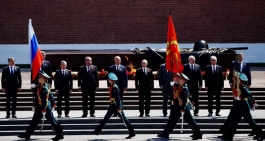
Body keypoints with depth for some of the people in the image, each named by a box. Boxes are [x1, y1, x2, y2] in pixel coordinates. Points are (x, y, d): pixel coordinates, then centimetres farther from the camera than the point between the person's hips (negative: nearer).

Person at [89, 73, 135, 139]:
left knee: (124, 119, -3)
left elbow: (118, 98, -21)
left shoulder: (115, 88, -19)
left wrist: (119, 107, -23)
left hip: (117, 105, -9)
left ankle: (132, 133, 4)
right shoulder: (111, 87, 8)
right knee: (106, 118, 9)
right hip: (113, 105, 9)